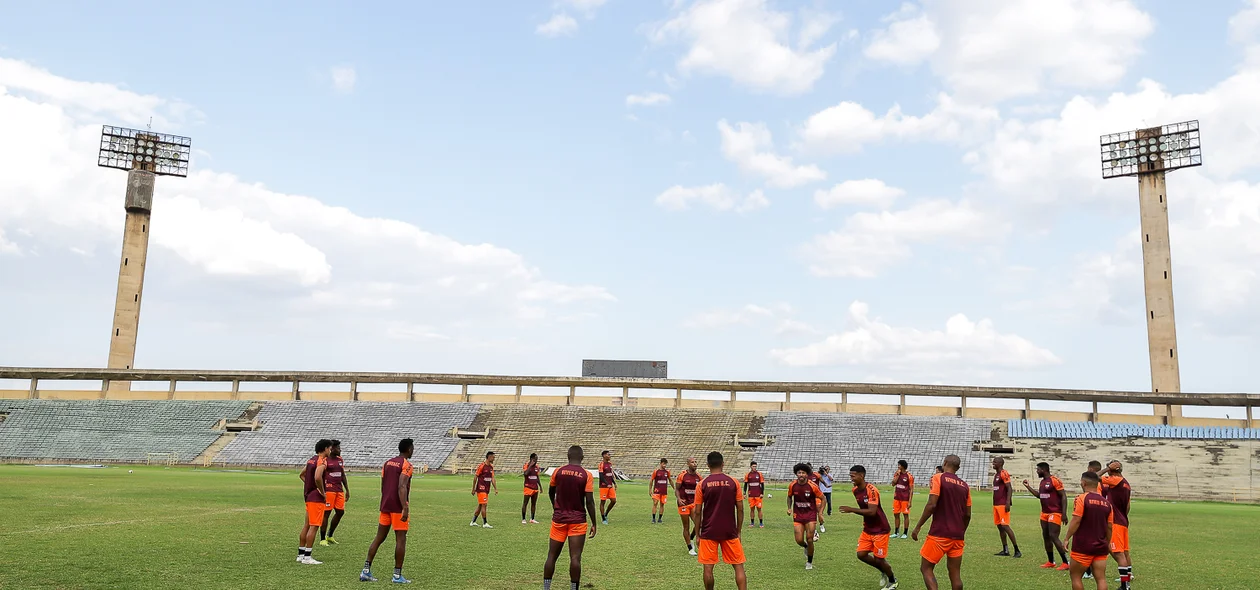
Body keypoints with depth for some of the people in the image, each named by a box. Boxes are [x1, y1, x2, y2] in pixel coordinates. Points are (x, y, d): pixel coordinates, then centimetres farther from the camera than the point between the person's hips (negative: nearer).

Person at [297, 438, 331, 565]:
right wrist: (322, 493, -19)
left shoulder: (311, 460, 14)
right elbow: (317, 478, -30)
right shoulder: (322, 461, -15)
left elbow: (301, 475, 26)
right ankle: (307, 557, -4)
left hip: (308, 495, 10)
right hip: (316, 497, -10)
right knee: (314, 526, -6)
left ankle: (301, 554, 20)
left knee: (306, 525, 15)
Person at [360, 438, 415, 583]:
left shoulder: (387, 463, 13)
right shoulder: (406, 465, -11)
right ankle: (397, 575, 1)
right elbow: (402, 487, -22)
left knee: (379, 538, 12)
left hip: (385, 506, 7)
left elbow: (383, 486, 17)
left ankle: (366, 571, 9)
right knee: (400, 540, -1)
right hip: (398, 507, -7)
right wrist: (405, 508, -25)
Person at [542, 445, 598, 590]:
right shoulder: (587, 475, -7)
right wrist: (594, 523, -1)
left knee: (552, 556, 9)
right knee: (575, 558, -1)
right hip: (578, 521, -2)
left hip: (559, 518, 2)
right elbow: (589, 501, -9)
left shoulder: (558, 472, -1)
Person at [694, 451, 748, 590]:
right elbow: (740, 509, 2)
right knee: (738, 566, 6)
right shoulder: (733, 482, 0)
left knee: (708, 567, 7)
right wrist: (739, 531, 11)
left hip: (709, 532, -1)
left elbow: (698, 511, -1)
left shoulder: (702, 484, -3)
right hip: (730, 532, 1)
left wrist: (698, 534, 8)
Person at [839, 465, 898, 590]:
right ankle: (883, 570, 25)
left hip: (880, 530, -7)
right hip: (867, 529, 7)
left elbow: (872, 511, -31)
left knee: (878, 559, 0)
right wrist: (865, 522, 14)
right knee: (861, 554, 0)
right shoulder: (855, 490, 2)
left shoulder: (872, 490, -24)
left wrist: (851, 510, -33)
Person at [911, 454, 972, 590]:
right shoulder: (965, 486, 11)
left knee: (926, 568, 3)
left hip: (939, 534, -6)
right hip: (958, 537, 6)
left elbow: (931, 505, -15)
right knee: (955, 574, 11)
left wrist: (917, 527, -9)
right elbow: (967, 515, 13)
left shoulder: (938, 478, -6)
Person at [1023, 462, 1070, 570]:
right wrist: (1028, 486, 22)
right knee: (1046, 537, 10)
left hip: (1055, 513, -9)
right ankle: (1050, 562, 19)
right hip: (1044, 513, 9)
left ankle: (1066, 562, -5)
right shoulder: (1042, 482, 13)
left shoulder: (1054, 481, -13)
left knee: (1053, 537, -12)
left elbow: (1063, 496, -15)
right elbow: (1039, 495, 26)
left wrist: (1064, 514, -20)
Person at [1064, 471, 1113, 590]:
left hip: (1083, 547, -5)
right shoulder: (1106, 503, 6)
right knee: (1101, 578, 3)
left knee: (1076, 577, 6)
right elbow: (1109, 527, 10)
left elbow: (1076, 521, -16)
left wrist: (1067, 538, -8)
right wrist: (1107, 544, 23)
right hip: (1101, 547, 5)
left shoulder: (1082, 499, -11)